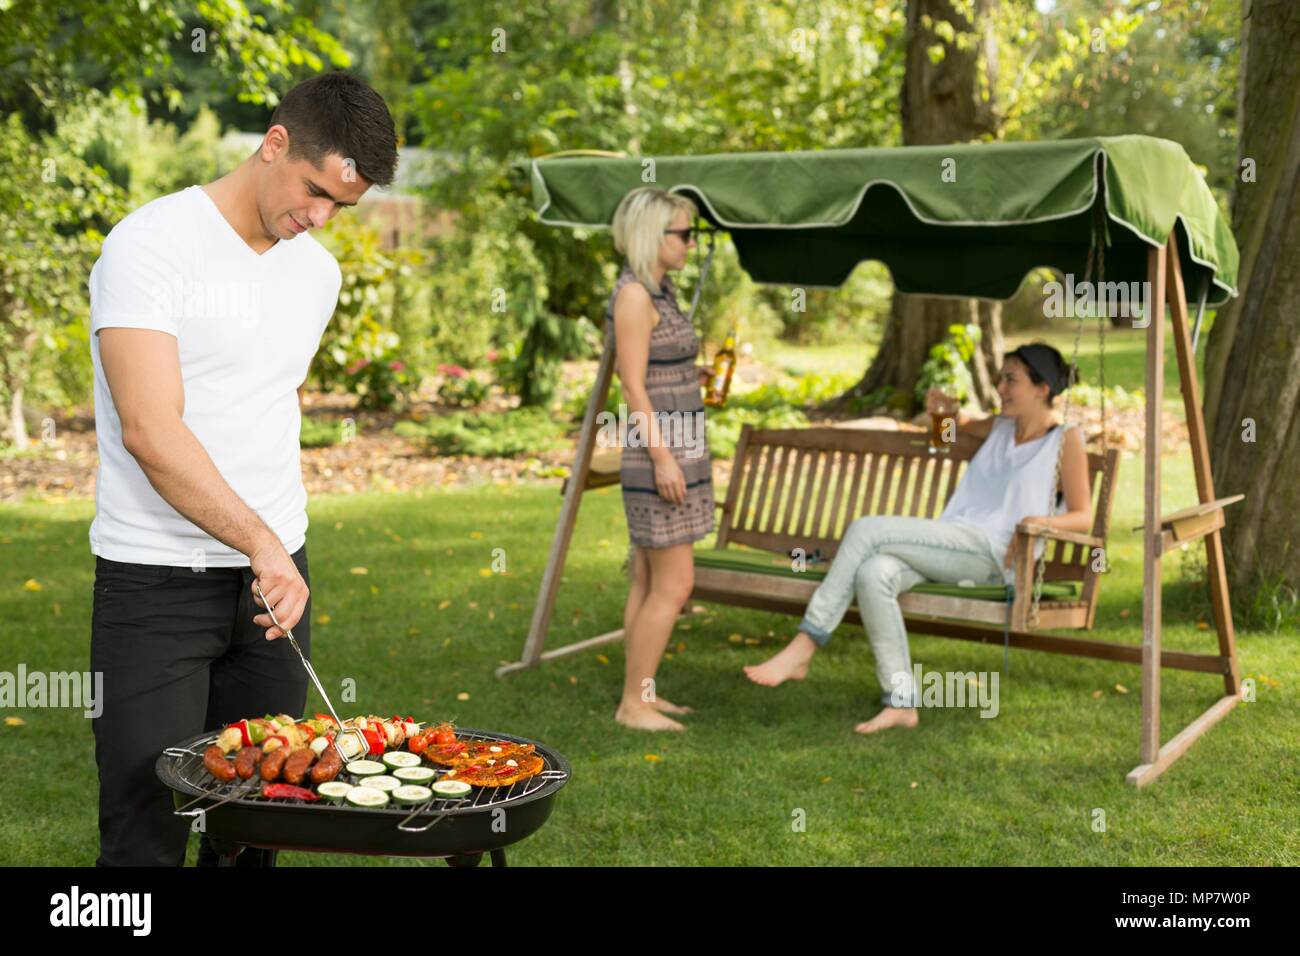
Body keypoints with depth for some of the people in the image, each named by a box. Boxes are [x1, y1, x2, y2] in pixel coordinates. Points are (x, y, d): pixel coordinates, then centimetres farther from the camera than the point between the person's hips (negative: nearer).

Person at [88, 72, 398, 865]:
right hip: (155, 583, -6)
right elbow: (149, 429, -21)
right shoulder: (151, 246, -11)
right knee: (148, 835, -4)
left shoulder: (319, 272, 11)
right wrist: (260, 541, -29)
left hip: (277, 569, 6)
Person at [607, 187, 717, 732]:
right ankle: (633, 704, 1)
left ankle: (641, 694, 18)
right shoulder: (633, 295, -14)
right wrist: (663, 458, -21)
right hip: (660, 449, -10)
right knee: (674, 585, -7)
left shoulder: (658, 292, 15)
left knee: (649, 582, 12)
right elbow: (633, 386, -18)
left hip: (677, 448, 10)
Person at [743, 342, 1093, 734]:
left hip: (990, 554, -7)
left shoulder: (1065, 440, 7)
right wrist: (950, 411, 26)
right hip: (949, 548, 7)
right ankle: (901, 702, -27)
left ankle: (802, 650, -23)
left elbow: (1083, 517, 4)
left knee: (866, 529, -24)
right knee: (872, 574, -28)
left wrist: (1042, 521, -17)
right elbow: (969, 426, 50)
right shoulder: (1001, 427, 26)